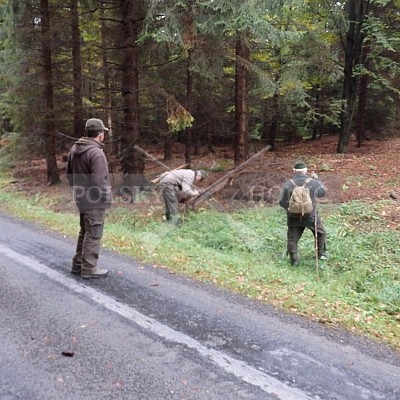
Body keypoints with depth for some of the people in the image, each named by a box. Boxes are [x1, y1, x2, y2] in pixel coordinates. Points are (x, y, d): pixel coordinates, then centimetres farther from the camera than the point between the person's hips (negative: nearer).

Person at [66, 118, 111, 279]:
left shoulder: (75, 149, 8)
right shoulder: (96, 152, -21)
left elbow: (69, 174, 16)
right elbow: (99, 180, -24)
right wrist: (105, 197, -11)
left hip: (81, 198, 9)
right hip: (94, 200, -9)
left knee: (84, 232, 20)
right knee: (93, 234, 1)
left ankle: (78, 264, 28)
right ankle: (89, 268, 7)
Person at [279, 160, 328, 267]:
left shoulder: (288, 184, -10)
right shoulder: (313, 183, -10)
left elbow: (282, 202, -9)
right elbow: (323, 192, 10)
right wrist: (317, 179, 20)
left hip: (294, 217, 0)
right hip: (311, 216, 0)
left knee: (292, 239, 13)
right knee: (320, 233, 25)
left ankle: (294, 260, 13)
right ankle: (321, 253, 35)